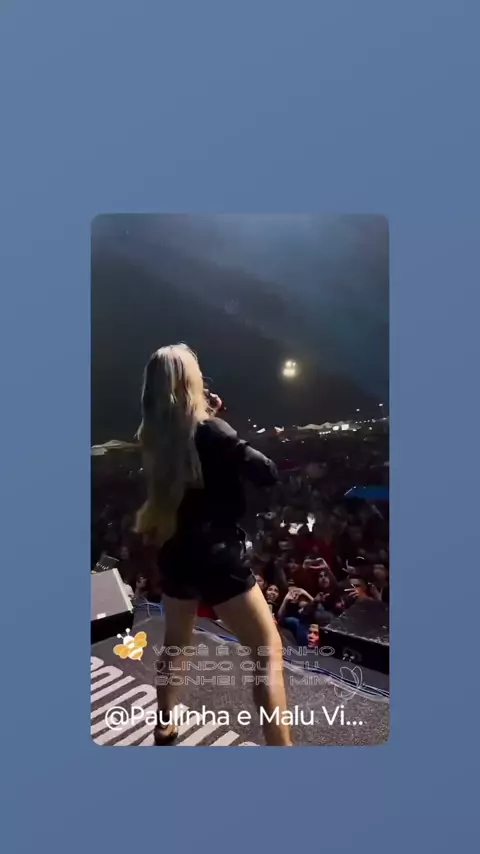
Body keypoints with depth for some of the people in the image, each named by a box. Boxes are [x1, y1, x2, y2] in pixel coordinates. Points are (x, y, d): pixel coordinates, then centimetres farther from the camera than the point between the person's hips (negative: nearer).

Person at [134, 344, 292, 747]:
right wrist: (241, 448, 0)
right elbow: (268, 473, -16)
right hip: (217, 556, -7)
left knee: (176, 642, 28)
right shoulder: (209, 430, -17)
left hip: (175, 553, 8)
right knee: (269, 650, 4)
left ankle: (164, 728, 46)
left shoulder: (154, 435, 2)